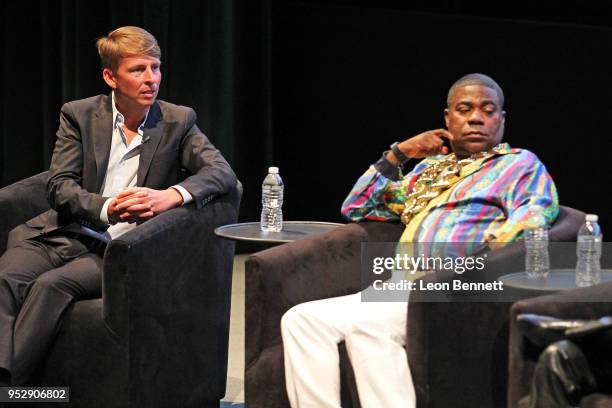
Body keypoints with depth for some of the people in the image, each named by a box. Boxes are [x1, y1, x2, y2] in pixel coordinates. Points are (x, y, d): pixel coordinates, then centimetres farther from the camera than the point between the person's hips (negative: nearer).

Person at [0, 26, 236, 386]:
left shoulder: (178, 121, 8)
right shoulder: (79, 115, 9)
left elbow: (223, 173, -5)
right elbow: (59, 186, -1)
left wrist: (171, 195, -25)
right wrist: (106, 208, -23)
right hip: (62, 234, 2)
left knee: (52, 284, -32)